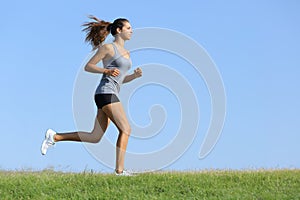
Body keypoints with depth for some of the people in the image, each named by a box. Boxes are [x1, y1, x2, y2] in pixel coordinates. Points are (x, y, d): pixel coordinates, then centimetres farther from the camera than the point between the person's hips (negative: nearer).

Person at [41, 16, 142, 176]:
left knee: (94, 137, 5)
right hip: (106, 92, -9)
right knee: (125, 129, -13)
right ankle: (119, 170, -14)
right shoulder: (107, 47, -4)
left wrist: (135, 75, 5)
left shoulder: (126, 53, 20)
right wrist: (107, 71, -17)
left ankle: (54, 137, 11)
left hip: (112, 95, 9)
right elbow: (88, 67, -3)